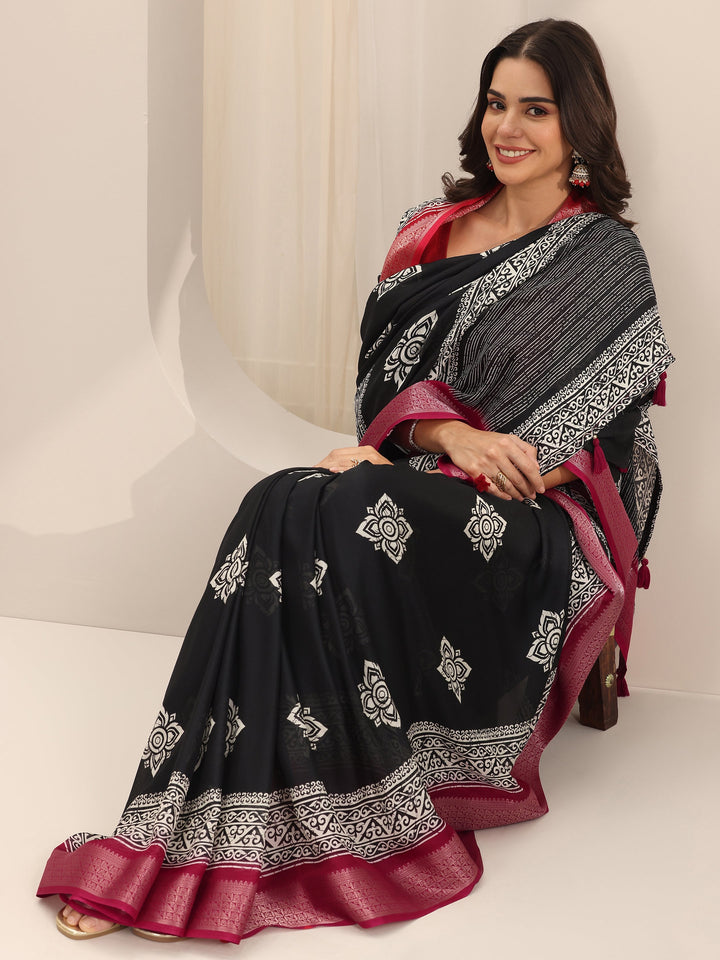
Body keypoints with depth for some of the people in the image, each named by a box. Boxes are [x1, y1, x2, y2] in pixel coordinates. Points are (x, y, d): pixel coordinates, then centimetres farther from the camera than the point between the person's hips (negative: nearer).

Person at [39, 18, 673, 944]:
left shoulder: (606, 259, 1)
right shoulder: (432, 230, 16)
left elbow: (594, 436, -7)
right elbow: (382, 374, 10)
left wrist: (402, 457, -13)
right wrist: (451, 432, -14)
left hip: (537, 521, -5)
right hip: (417, 481, 5)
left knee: (318, 518, -32)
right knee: (289, 507, -30)